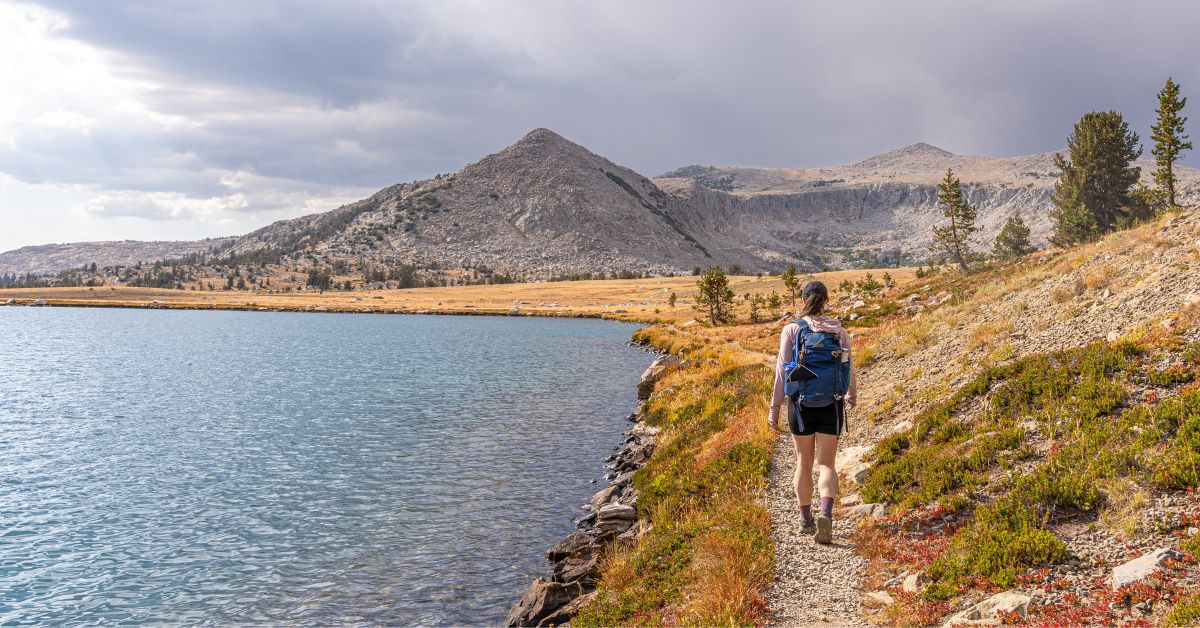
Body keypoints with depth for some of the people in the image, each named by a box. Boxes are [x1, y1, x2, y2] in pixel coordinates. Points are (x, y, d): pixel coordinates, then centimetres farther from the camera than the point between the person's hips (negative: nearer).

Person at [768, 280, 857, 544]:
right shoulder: (839, 331, -1)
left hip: (801, 403, 0)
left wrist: (774, 407, -6)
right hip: (831, 405, 0)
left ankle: (806, 518, 26)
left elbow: (783, 370, -11)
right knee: (826, 464, 3)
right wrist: (852, 395, 25)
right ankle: (825, 513, -21)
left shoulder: (791, 330, -7)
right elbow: (849, 370, 5)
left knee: (803, 462, 16)